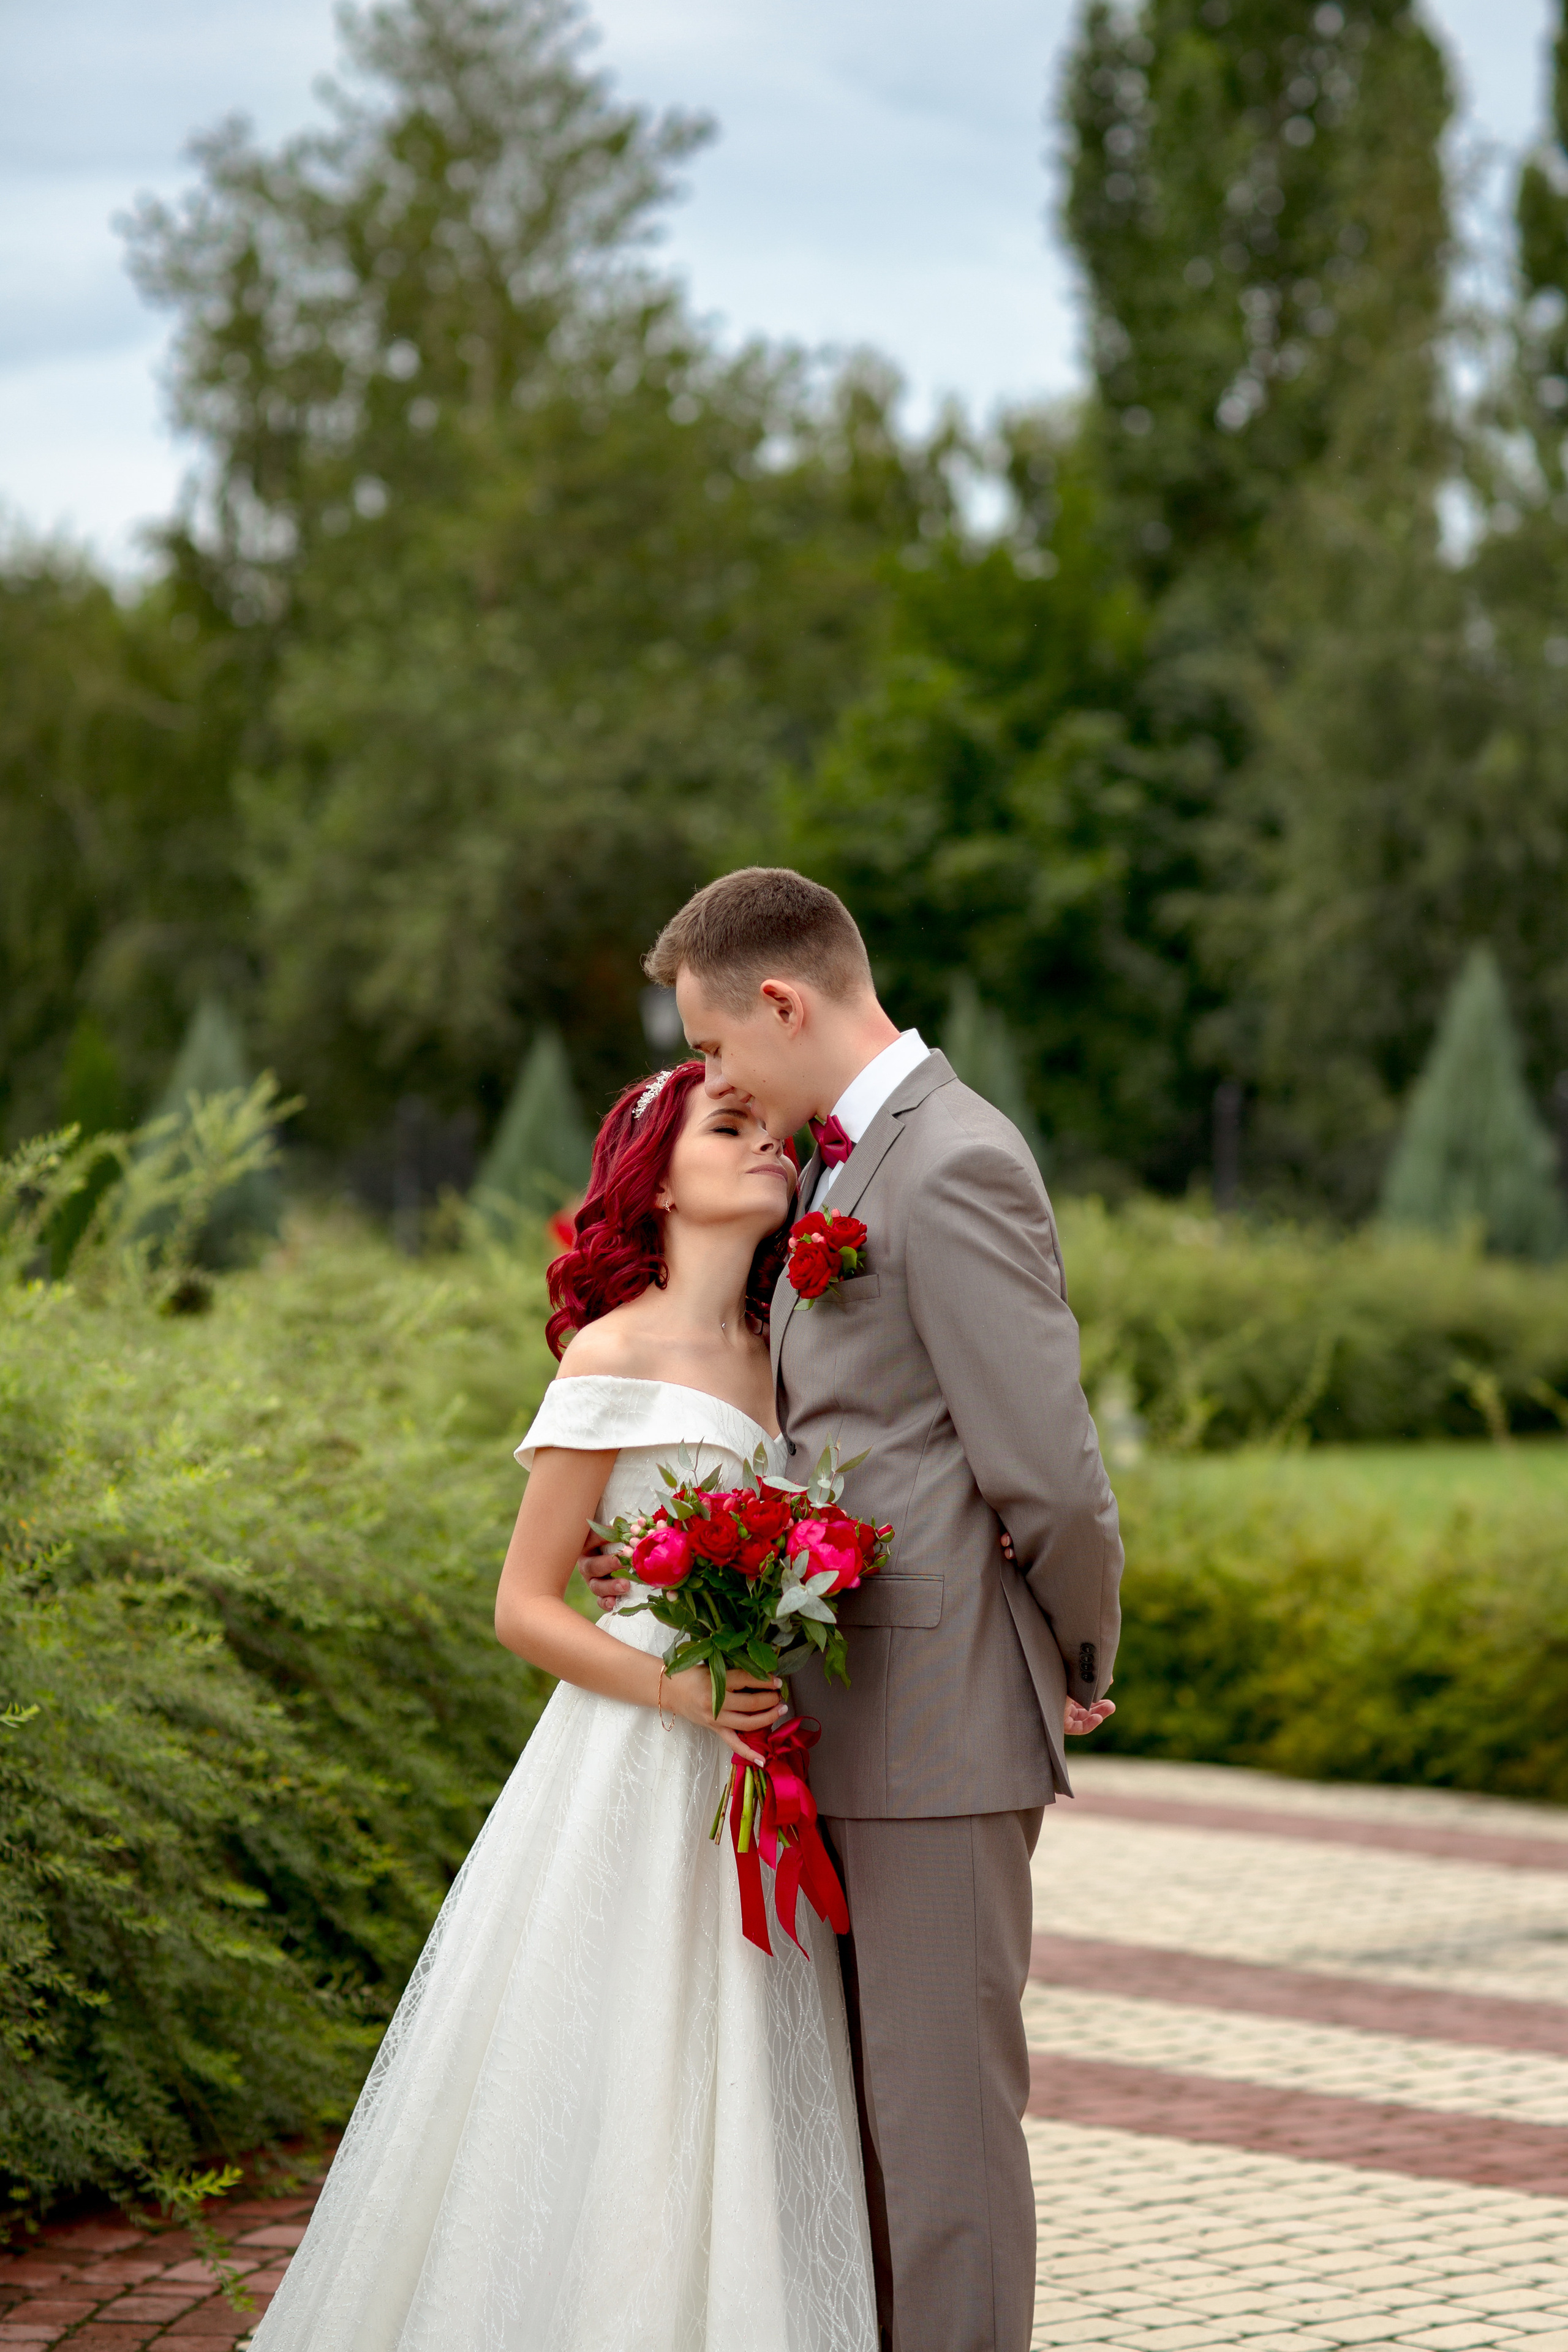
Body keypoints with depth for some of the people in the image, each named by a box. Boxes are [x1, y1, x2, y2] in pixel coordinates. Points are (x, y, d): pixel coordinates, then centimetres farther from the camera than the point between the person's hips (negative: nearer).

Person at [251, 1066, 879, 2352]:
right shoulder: (615, 1354, -6)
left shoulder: (779, 1362, 11)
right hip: (630, 1778, -6)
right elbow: (526, 1605, -6)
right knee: (606, 2112, -3)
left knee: (737, 2127, 6)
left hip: (754, 1783, 6)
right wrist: (675, 1689, -20)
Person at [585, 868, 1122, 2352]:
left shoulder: (954, 1170, -16)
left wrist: (1082, 1669, -4)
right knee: (862, 2098, 15)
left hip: (940, 1721, -10)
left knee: (942, 2101, -2)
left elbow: (1046, 1471, -18)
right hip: (852, 1716, 10)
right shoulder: (847, 1167, 16)